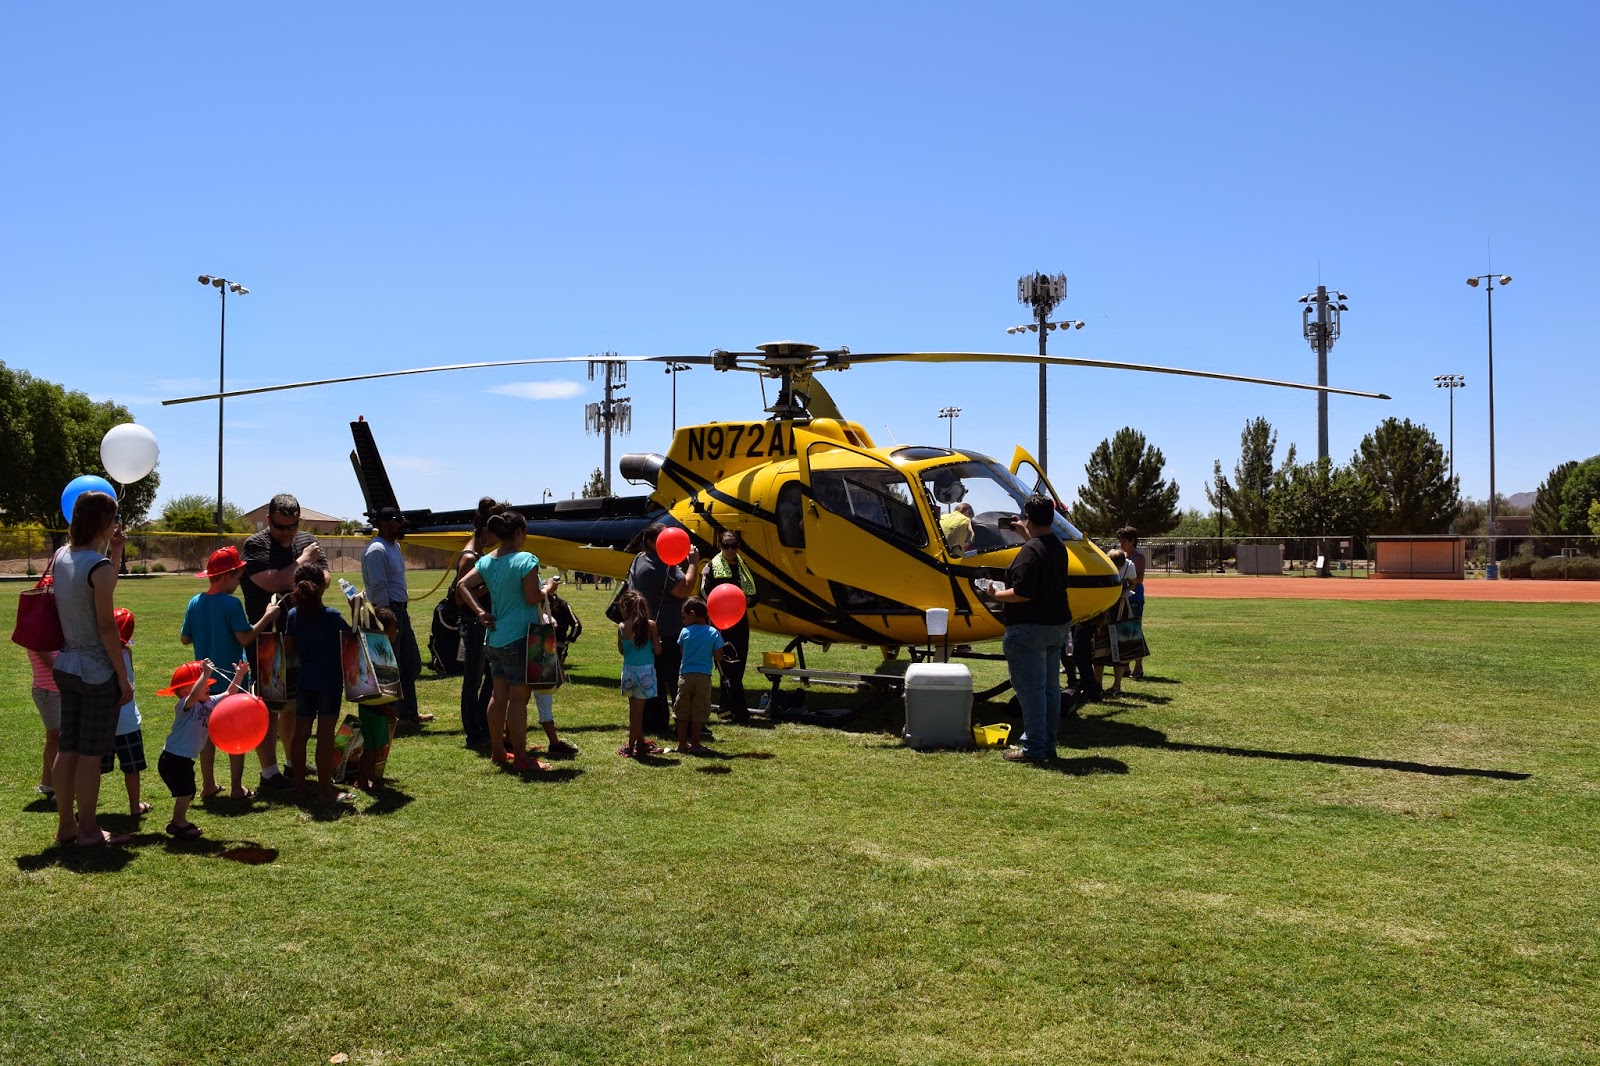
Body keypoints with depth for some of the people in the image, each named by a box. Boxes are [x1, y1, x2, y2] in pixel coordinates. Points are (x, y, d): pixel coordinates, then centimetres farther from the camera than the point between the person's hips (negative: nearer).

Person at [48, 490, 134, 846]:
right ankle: (87, 830, 11)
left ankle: (66, 826, 23)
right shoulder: (99, 566, -18)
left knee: (67, 748, 13)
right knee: (91, 753, 2)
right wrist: (124, 677, -12)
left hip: (67, 665, 8)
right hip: (98, 670, -8)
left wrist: (115, 552, 15)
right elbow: (106, 626, -18)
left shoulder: (61, 556, 5)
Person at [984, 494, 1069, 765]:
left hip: (1029, 629, -9)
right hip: (1057, 626, 9)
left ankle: (1034, 748, 0)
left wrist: (996, 594, -10)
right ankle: (1048, 744, 22)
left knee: (1030, 689, -3)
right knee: (1050, 687, 14)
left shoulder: (1029, 552, -21)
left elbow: (1023, 593, -25)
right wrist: (1026, 534, 36)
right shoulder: (1058, 547, 8)